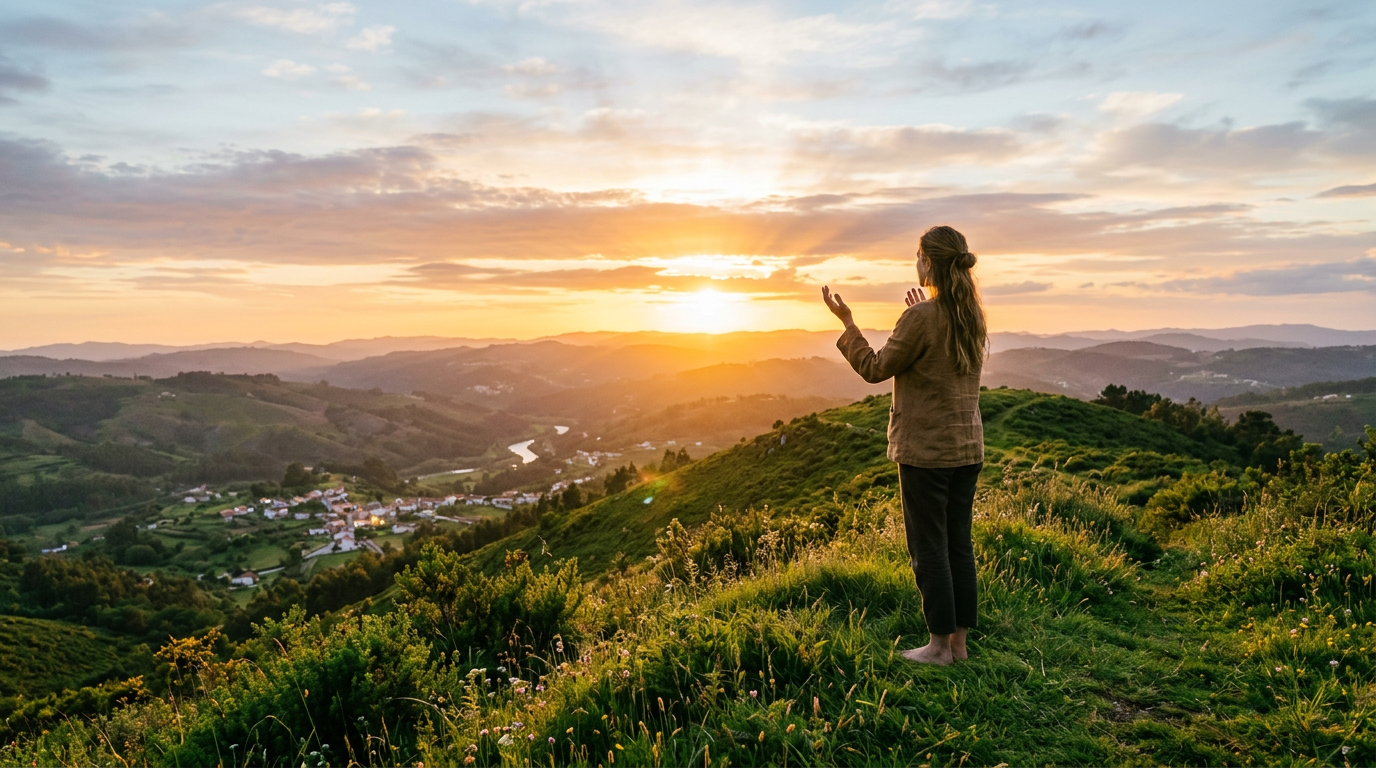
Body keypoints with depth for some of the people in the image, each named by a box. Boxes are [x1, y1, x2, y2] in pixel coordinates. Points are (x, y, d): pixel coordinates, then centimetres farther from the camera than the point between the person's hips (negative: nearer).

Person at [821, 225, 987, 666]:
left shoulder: (921, 318, -17)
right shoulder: (972, 316, 6)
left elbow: (876, 369, -11)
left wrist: (846, 322, -3)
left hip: (925, 449, -7)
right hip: (967, 447, 8)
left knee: (928, 547, 3)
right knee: (959, 542, 13)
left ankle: (940, 645, 12)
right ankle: (959, 641, 22)